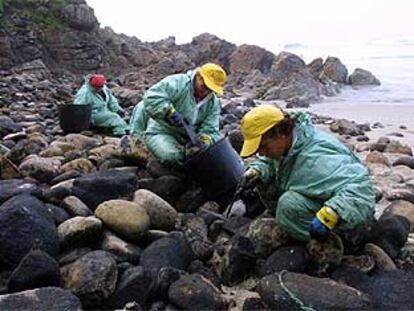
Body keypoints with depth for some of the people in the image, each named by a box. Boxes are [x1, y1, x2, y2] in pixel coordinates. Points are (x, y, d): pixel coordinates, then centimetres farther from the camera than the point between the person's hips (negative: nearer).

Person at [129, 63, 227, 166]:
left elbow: (210, 130, -6)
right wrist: (170, 112, -38)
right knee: (173, 156, -34)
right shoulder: (178, 83, -19)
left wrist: (205, 139, -29)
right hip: (160, 133, -6)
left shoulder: (214, 103, -1)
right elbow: (151, 97, -29)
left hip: (186, 138, 6)